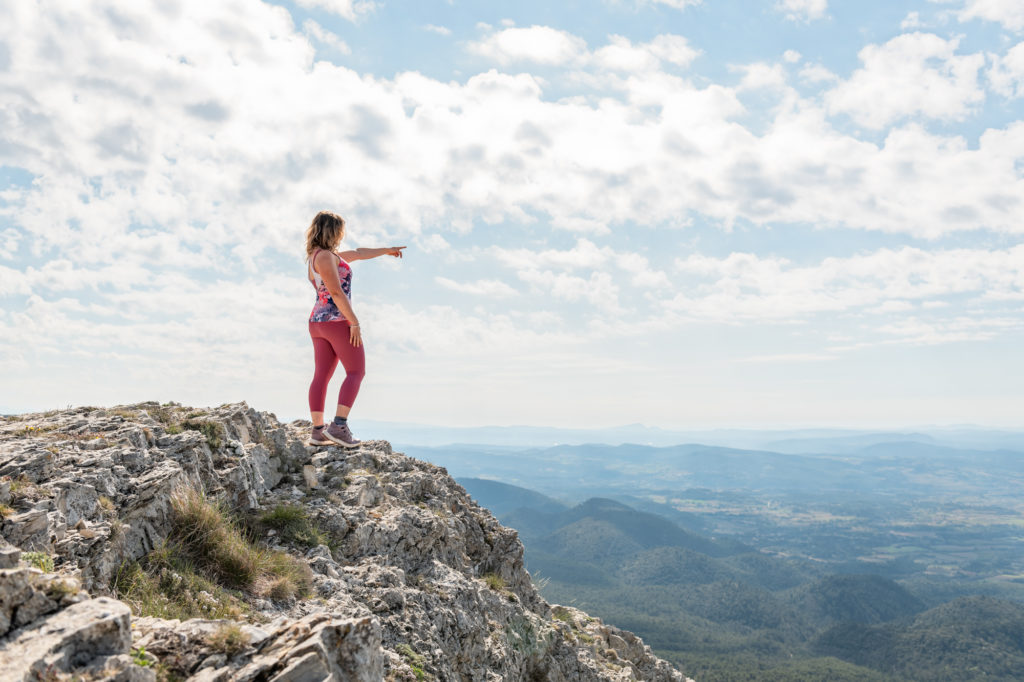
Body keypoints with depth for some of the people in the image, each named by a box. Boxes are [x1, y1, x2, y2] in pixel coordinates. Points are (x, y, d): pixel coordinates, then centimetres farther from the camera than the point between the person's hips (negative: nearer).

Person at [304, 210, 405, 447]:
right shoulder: (325, 256, -13)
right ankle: (339, 425, -13)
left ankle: (318, 430, 3)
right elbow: (336, 292, -20)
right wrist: (354, 322, -19)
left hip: (318, 322, 9)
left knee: (322, 375, 5)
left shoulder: (320, 256, 19)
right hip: (338, 321, -9)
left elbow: (358, 253, 29)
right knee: (356, 372, -3)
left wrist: (386, 250, 37)